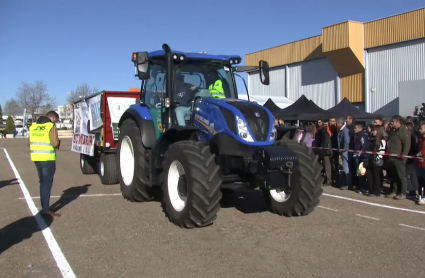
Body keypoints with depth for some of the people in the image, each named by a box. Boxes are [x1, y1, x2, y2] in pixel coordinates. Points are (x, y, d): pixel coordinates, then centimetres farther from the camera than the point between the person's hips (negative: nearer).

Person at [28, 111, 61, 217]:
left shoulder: (33, 126, 12)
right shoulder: (51, 126, -9)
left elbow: (29, 143, 14)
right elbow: (55, 144, -16)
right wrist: (58, 141, 4)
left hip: (36, 158, 7)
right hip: (48, 158, -7)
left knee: (43, 182, 18)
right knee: (47, 183, -2)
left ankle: (44, 206, 25)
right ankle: (45, 209, -2)